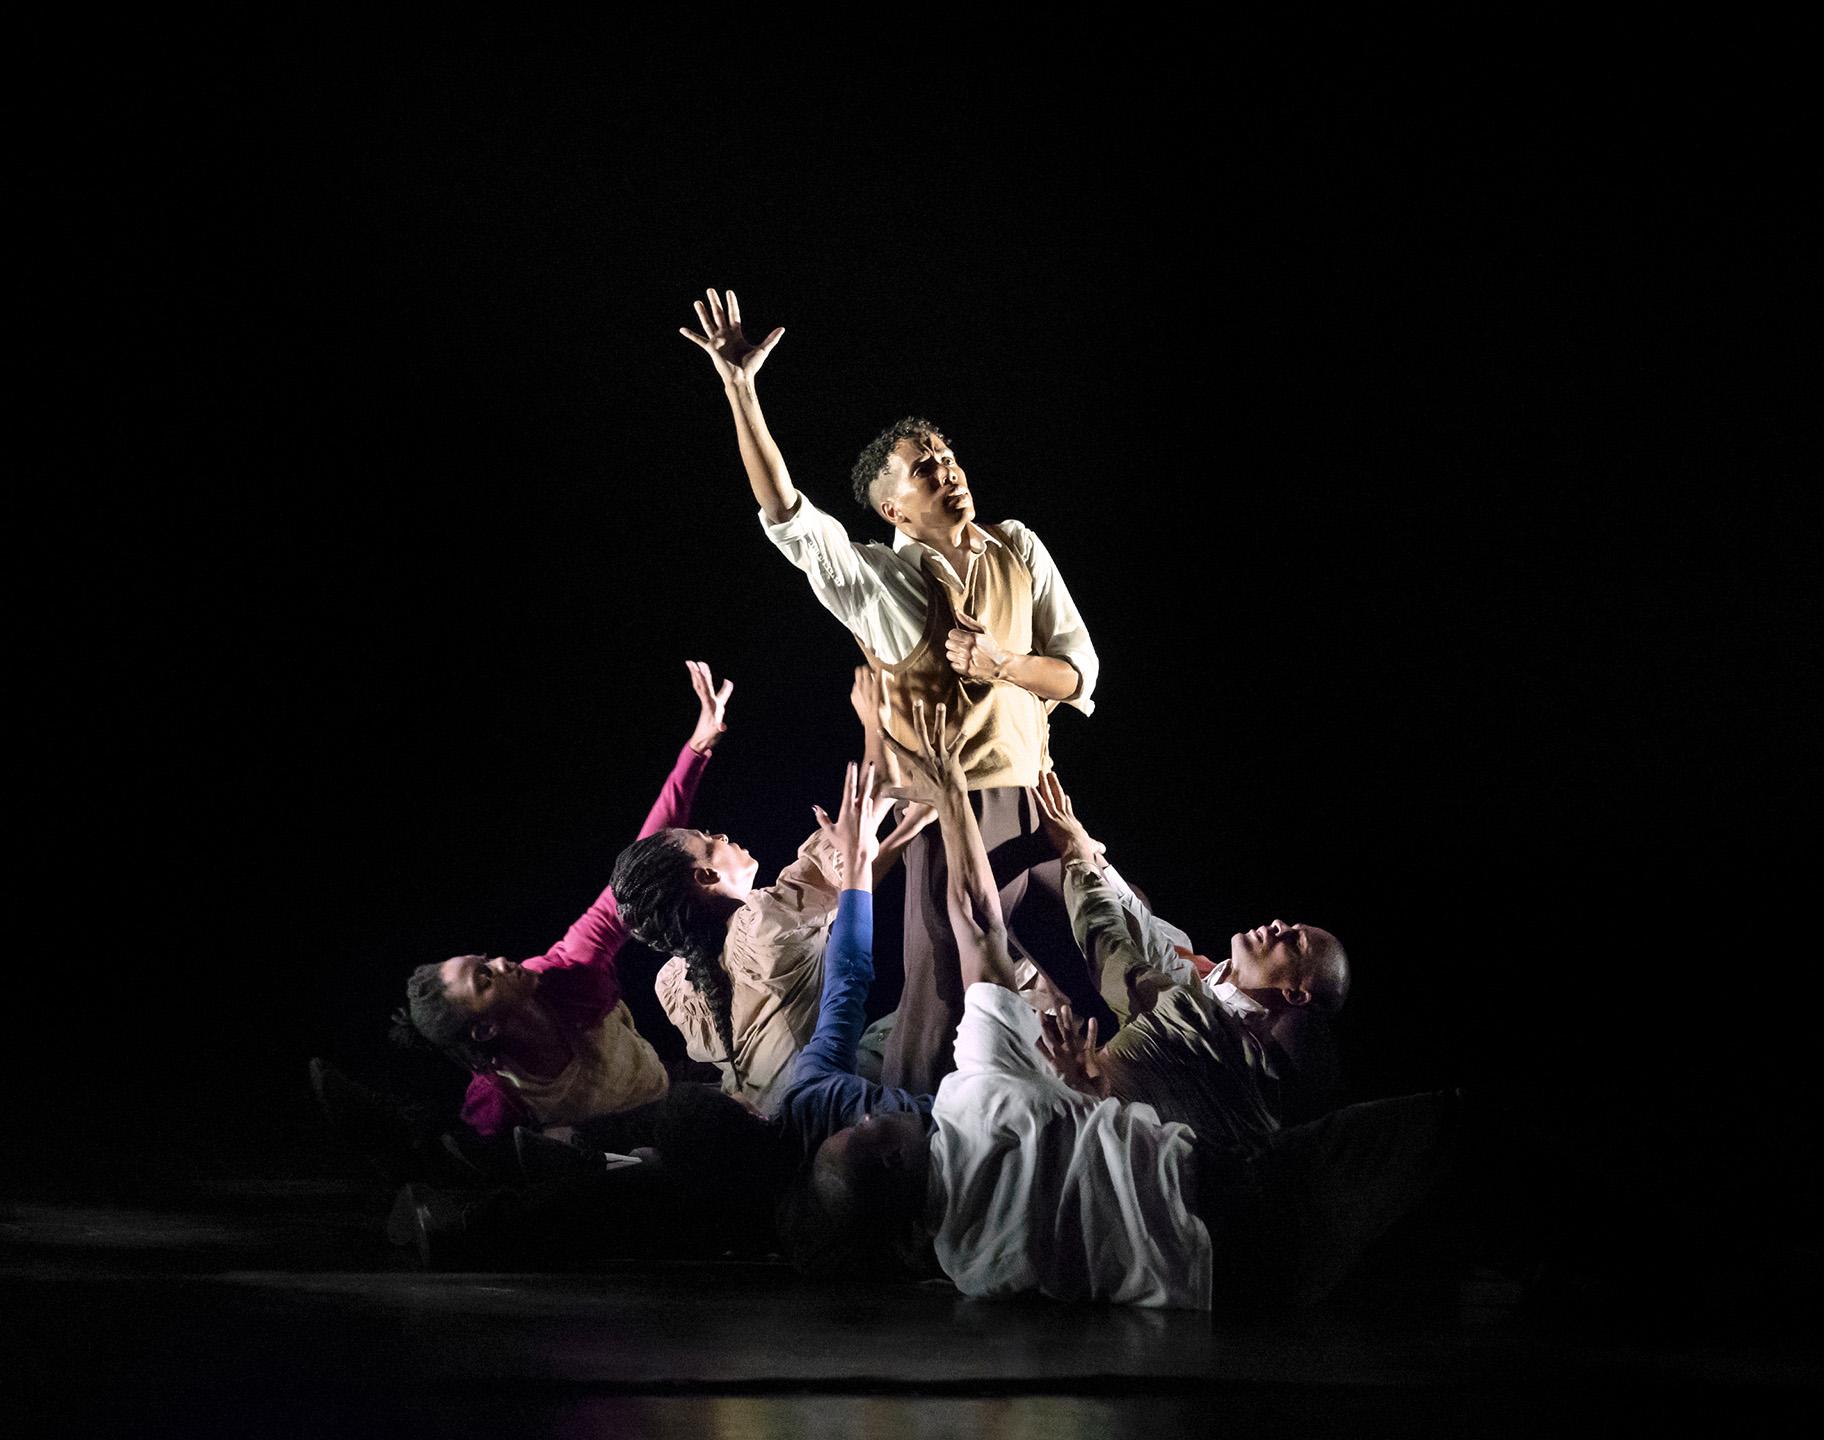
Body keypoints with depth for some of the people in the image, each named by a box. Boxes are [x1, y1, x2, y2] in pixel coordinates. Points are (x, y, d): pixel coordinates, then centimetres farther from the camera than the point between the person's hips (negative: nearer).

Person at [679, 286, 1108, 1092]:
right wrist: (739, 391, -26)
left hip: (1035, 800, 4)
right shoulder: (877, 580, -5)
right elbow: (786, 517, -19)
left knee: (1087, 992, 9)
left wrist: (999, 665, -14)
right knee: (946, 999, -1)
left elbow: (1080, 672, 6)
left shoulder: (1018, 551, 6)